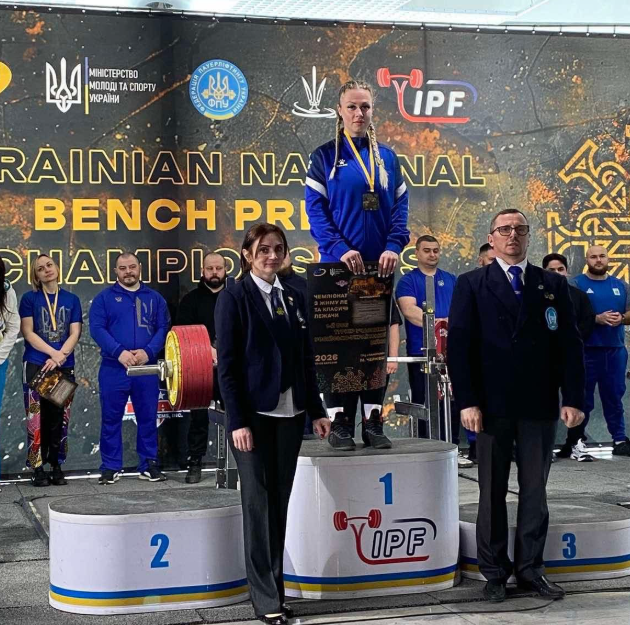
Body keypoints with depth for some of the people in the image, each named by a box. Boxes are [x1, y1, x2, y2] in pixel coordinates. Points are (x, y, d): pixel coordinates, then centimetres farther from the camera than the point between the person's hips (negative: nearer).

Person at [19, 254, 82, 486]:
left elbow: (75, 333, 4)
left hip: (65, 367, 2)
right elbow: (28, 332, -3)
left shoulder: (71, 299, 9)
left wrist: (60, 357, -12)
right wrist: (53, 352, -14)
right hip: (36, 366, -2)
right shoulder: (29, 298, 4)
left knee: (59, 418, 3)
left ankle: (56, 466, 10)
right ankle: (37, 468, -2)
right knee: (37, 418, -6)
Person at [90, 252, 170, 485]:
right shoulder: (104, 298, 4)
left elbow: (163, 328, 4)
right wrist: (119, 352, -18)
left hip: (147, 369, 2)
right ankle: (110, 467, 11)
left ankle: (149, 465, 16)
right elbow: (97, 328, -5)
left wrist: (148, 352, -13)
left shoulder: (154, 298, 11)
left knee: (148, 417, 7)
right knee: (111, 419, 2)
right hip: (113, 369, -2)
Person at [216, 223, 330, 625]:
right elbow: (227, 364, -9)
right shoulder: (235, 297, -5)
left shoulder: (294, 298, 11)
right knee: (259, 503, -1)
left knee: (280, 502, 9)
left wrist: (316, 410, 9)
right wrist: (237, 421, -15)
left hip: (289, 414, 5)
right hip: (254, 415, -5)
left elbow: (306, 359, 13)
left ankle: (274, 585, 19)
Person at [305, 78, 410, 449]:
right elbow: (315, 208, -4)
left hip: (379, 265, 3)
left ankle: (374, 420, 12)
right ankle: (339, 421, 4)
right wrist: (339, 249, -16)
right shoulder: (325, 157, 2)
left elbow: (400, 206, 7)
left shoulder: (387, 157, 11)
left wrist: (394, 246, -9)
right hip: (338, 263, -3)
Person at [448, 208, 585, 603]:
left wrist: (573, 398, -4)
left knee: (535, 491, 8)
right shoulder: (471, 284, 3)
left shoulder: (554, 284, 9)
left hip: (540, 405, 2)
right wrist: (467, 401, -11)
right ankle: (495, 573, 15)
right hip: (493, 404, -2)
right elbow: (459, 345, -3)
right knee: (492, 492, 6)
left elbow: (570, 344, 5)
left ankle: (531, 569, 17)